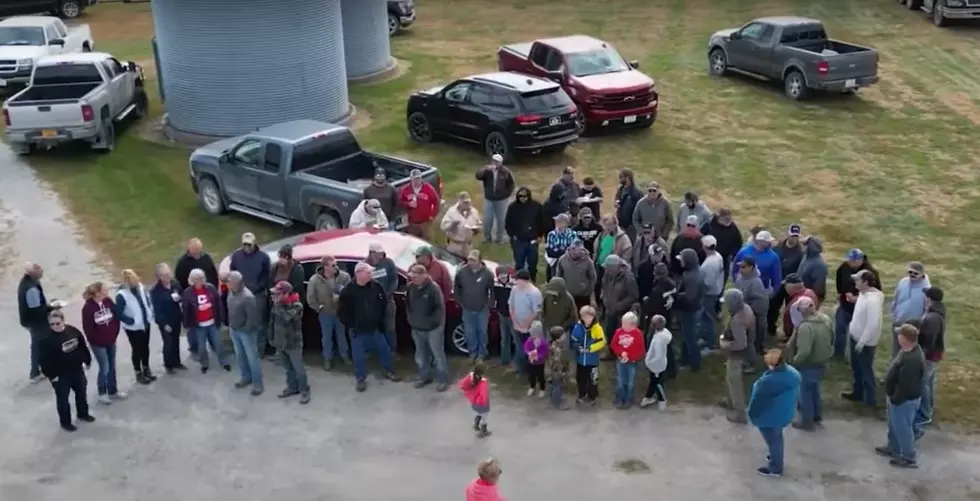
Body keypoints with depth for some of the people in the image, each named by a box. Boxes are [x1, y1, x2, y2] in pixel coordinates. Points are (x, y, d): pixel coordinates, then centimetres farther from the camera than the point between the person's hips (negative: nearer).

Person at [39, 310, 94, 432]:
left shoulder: (73, 331, -7)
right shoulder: (47, 339, -22)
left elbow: (83, 347, 7)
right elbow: (43, 360, -19)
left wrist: (87, 361, 11)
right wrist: (51, 375, -16)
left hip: (77, 370, 5)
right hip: (60, 375, -5)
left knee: (81, 393, 22)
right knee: (63, 398, 10)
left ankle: (83, 414, 45)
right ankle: (65, 422, 27)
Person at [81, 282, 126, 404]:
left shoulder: (108, 302, -3)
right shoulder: (88, 307, -19)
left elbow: (116, 317, 5)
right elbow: (87, 328, -16)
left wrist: (114, 334, 2)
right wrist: (94, 340, -10)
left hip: (111, 340, 5)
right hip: (98, 343, -5)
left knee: (112, 367, 13)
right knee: (105, 368, -1)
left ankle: (113, 391, 28)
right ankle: (102, 393, 18)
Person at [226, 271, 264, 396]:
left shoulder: (247, 297, -28)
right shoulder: (231, 292, -2)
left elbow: (253, 317, -24)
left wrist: (245, 329, -15)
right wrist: (230, 326, 12)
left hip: (246, 332, -8)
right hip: (234, 330, 8)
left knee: (252, 357, 1)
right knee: (239, 355, 21)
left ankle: (257, 383, 11)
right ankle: (245, 378, 38)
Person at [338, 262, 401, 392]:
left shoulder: (376, 286, -9)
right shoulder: (348, 291, -17)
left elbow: (383, 303, 8)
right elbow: (341, 311, -9)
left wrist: (379, 319, 7)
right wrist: (351, 325, -6)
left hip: (375, 328, 3)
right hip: (358, 330, -3)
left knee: (384, 350, 16)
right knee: (358, 356, 6)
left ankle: (389, 372, 36)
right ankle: (361, 379, 25)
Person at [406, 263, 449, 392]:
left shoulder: (433, 288, -21)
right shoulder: (411, 287, -2)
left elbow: (440, 307, -17)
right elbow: (408, 304, 13)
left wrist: (433, 321, -15)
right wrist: (410, 319, 9)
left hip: (433, 328, -6)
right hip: (417, 328, 6)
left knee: (438, 354, 5)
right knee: (420, 355, 19)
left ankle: (443, 380, 17)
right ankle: (424, 377, 36)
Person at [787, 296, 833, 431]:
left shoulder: (805, 327, -34)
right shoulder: (826, 320, -5)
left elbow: (804, 352, -37)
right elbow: (831, 341, 10)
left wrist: (794, 361, -19)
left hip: (808, 367, -8)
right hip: (822, 364, 8)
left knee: (805, 394, 12)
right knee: (814, 391, 28)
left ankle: (807, 422, 28)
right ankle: (817, 416, 44)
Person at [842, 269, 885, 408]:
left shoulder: (873, 300, -30)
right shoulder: (863, 293, -1)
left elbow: (873, 324, -29)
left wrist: (862, 342, -23)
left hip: (865, 342, -9)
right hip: (856, 337, 9)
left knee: (866, 370, 6)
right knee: (856, 368, 23)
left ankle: (870, 400, 20)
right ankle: (857, 393, 40)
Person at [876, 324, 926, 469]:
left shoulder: (912, 360, -35)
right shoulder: (909, 350, -2)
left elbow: (906, 385, -30)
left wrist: (895, 399, -18)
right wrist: (893, 396, 19)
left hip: (904, 400, -10)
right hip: (899, 397, 10)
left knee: (903, 428, 8)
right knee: (894, 425, 26)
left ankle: (909, 458, 24)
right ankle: (893, 448, 45)